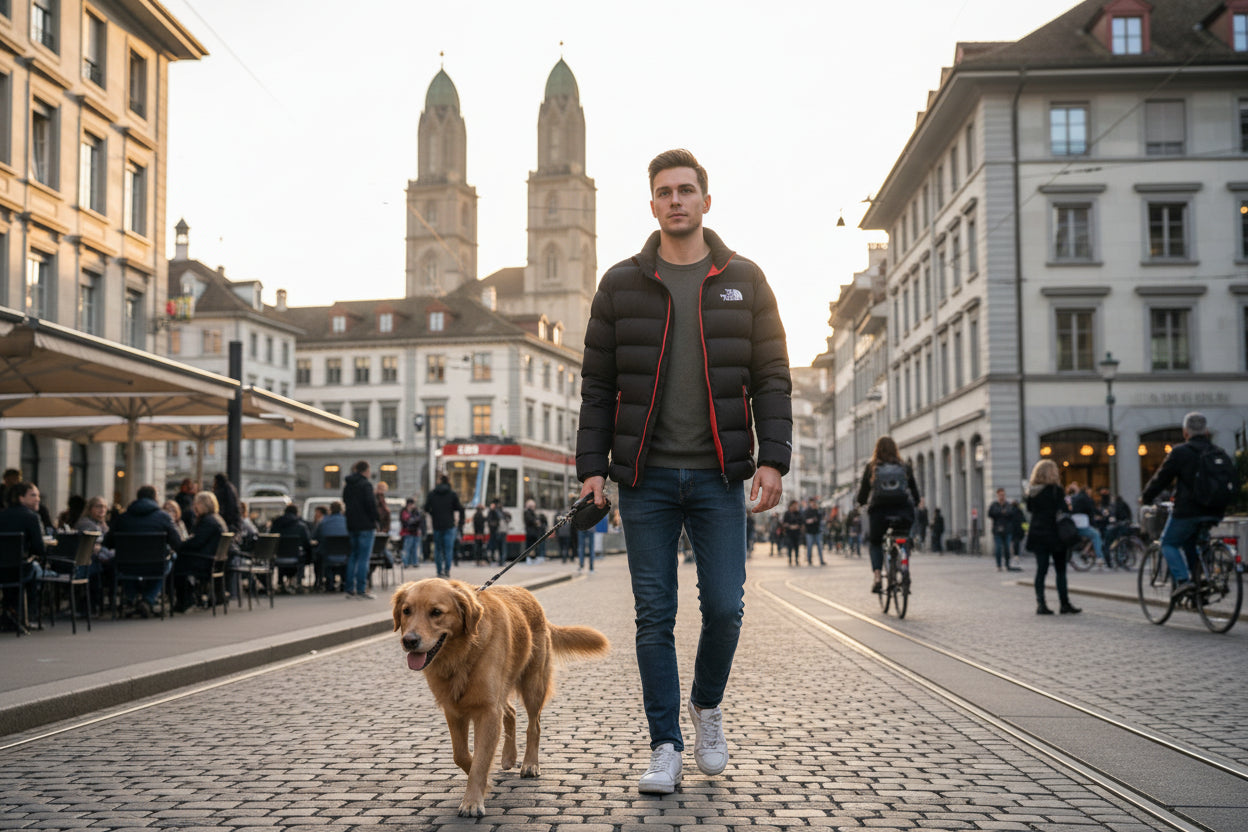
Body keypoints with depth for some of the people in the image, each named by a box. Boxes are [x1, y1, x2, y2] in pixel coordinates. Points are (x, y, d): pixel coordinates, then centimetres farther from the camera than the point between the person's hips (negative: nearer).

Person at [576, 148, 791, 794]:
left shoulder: (743, 280, 7)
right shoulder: (621, 283, 7)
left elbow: (771, 376, 4)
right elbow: (598, 383, 7)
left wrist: (772, 457, -6)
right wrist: (591, 464, -1)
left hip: (718, 477, 0)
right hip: (646, 476, 0)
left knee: (724, 607, -1)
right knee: (655, 615, 2)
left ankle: (707, 705, 28)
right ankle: (665, 747, 12)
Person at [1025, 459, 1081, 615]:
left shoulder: (1032, 491, 5)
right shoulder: (1055, 490, -10)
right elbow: (1062, 510, -11)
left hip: (1037, 533, 5)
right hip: (1054, 533, -5)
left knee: (1041, 569, 5)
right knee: (1060, 570, 3)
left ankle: (1040, 604, 1)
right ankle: (1064, 604, 5)